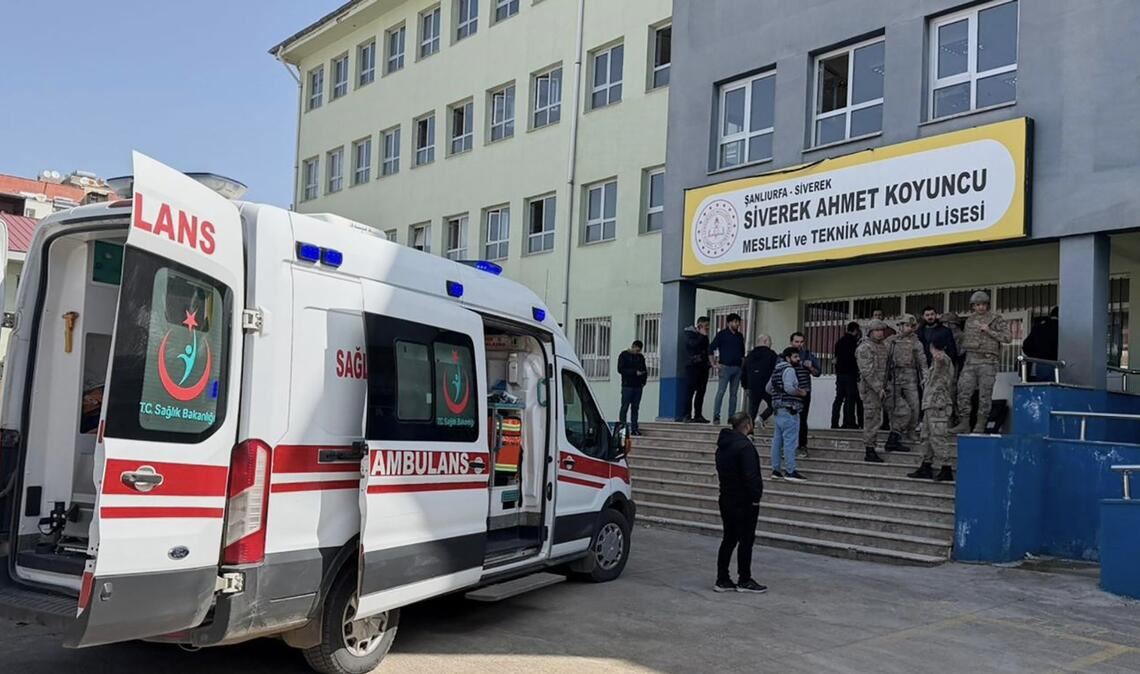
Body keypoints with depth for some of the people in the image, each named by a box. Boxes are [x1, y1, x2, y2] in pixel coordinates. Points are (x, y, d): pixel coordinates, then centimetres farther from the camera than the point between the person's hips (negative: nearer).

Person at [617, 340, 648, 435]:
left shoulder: (641, 357, 15)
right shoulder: (624, 355, 0)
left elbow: (644, 370, 17)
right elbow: (620, 369, -10)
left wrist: (643, 381, 1)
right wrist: (635, 372, -16)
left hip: (638, 387, 5)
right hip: (627, 386, -5)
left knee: (635, 408, 5)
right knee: (625, 408, -5)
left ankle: (634, 429, 6)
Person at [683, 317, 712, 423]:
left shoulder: (704, 336, 20)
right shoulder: (689, 333, 0)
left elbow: (707, 349, 20)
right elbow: (693, 343, -19)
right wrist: (702, 335, -12)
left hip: (703, 366, 7)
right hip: (692, 366, -7)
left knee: (701, 392, 3)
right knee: (690, 391, -8)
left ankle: (698, 415, 6)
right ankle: (687, 415, -8)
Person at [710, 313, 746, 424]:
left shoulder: (740, 336, 15)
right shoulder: (722, 334, -1)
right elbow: (711, 348, -4)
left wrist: (742, 364, 12)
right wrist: (714, 364, -8)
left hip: (737, 368, 6)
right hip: (725, 367, -5)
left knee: (734, 393, 6)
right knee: (720, 392, -10)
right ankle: (716, 416, -8)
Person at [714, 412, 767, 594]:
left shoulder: (723, 445, 11)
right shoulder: (745, 446, -18)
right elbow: (751, 476, -23)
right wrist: (755, 497, -16)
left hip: (726, 499, 8)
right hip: (744, 502, -8)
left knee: (729, 539, 12)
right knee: (746, 540, 2)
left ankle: (722, 580, 13)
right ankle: (744, 581, 9)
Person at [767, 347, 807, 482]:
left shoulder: (777, 370, 18)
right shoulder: (789, 370, -11)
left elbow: (769, 388, 24)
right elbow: (789, 387, -24)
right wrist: (801, 393, -10)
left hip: (779, 409, 10)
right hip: (789, 410, -10)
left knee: (777, 440, 10)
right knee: (790, 441, -9)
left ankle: (776, 470, 15)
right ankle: (790, 471, -9)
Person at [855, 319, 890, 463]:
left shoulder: (882, 346, 15)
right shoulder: (865, 348, -13)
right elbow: (867, 371, -19)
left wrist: (885, 386, 17)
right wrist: (878, 388, -19)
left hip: (879, 388, 9)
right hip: (869, 388, -9)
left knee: (876, 418, 13)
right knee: (871, 419, -7)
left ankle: (872, 449, 20)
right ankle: (869, 452, -1)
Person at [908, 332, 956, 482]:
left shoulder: (943, 360, -12)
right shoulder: (937, 361, 20)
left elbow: (942, 359, -40)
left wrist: (939, 357, -62)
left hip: (938, 405, -10)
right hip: (930, 405, 10)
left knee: (938, 437, -11)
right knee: (926, 436, 15)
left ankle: (946, 470, -9)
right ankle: (926, 467, 22)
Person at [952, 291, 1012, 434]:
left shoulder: (996, 319, 1)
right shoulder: (969, 320, 16)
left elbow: (1008, 337, -5)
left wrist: (989, 331, -11)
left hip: (987, 361, -4)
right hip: (970, 360, 5)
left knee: (985, 394, -2)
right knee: (963, 391, -3)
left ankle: (980, 425, 3)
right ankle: (964, 423, 2)